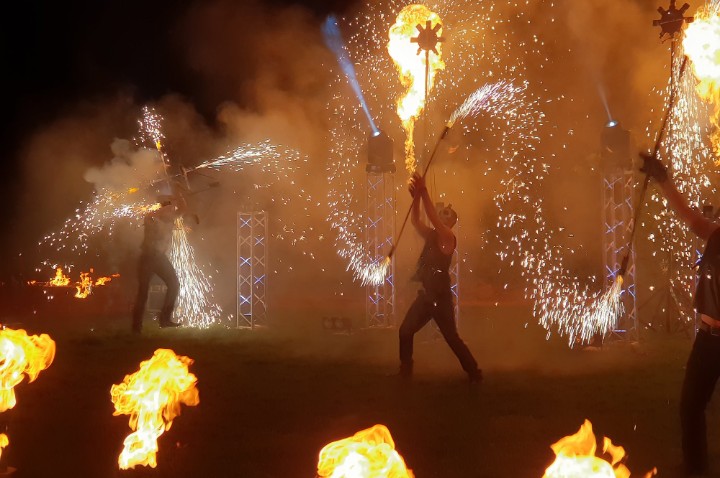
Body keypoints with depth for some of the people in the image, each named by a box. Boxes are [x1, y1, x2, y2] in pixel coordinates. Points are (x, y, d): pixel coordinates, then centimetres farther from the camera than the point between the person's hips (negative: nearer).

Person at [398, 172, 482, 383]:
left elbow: (432, 217, -24)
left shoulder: (448, 237, -10)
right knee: (405, 331, 10)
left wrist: (424, 192, -27)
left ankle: (474, 373, 4)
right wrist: (416, 197, -11)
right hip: (425, 295, 8)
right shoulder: (431, 235, 12)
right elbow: (416, 221, 3)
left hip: (441, 297, -8)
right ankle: (405, 370, 23)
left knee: (452, 338, -6)